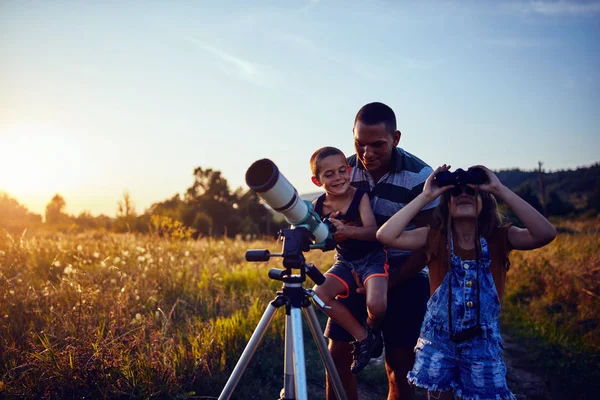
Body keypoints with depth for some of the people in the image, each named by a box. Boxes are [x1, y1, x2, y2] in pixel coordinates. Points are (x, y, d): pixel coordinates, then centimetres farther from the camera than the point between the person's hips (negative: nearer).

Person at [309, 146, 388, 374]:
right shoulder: (318, 206, -5)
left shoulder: (360, 197, -16)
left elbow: (373, 231, -27)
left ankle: (372, 330, 11)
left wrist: (349, 231, -47)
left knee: (376, 304, -29)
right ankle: (362, 337, -2)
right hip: (345, 261, 4)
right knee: (320, 293, -20)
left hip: (373, 258, -4)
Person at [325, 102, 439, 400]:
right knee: (337, 357, 0)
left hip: (404, 279, -3)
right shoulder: (345, 169, -6)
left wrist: (390, 283, -20)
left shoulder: (420, 176, -17)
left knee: (399, 368, 0)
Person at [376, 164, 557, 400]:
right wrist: (425, 196, -20)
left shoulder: (499, 238, -8)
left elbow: (546, 234, -26)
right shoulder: (434, 237, -8)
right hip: (439, 338, 1)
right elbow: (385, 235, -22)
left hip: (482, 341, 0)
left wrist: (500, 190, -24)